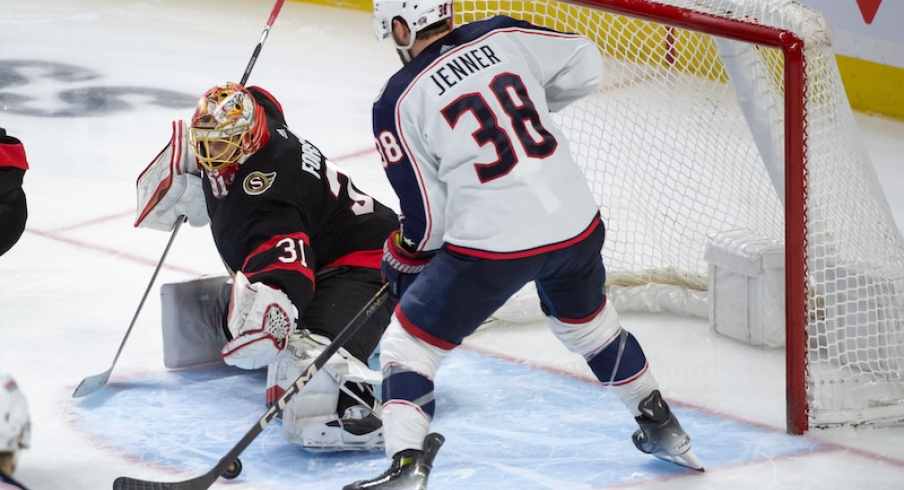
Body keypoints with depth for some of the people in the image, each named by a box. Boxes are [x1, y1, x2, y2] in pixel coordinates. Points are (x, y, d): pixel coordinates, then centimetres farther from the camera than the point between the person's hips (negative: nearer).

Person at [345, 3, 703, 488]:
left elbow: (426, 217, -3)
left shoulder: (399, 101, -5)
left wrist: (400, 259, 16)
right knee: (587, 320, 32)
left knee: (408, 342, 8)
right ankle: (662, 429, 44)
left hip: (490, 246, -5)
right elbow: (584, 65, 13)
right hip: (576, 224, 5)